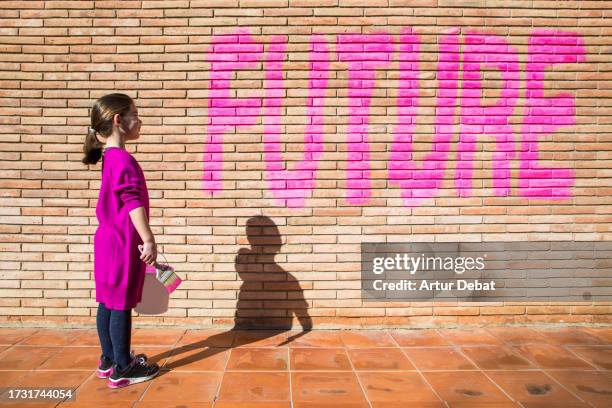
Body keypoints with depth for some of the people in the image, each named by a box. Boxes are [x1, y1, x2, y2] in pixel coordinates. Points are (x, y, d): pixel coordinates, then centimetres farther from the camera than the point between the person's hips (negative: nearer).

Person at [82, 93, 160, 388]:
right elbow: (133, 203, -24)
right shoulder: (124, 160, -19)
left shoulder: (109, 158, 13)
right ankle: (123, 369, 10)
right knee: (121, 305, -1)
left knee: (108, 303, 16)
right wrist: (149, 240, -21)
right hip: (123, 244, -10)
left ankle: (109, 360, 28)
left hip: (109, 241, 10)